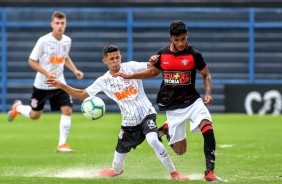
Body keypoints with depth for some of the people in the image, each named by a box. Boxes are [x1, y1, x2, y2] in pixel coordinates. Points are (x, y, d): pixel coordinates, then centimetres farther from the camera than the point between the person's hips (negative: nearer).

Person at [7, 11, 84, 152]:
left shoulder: (67, 41, -1)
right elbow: (32, 61, -12)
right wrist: (47, 73, -24)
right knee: (34, 115, 10)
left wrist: (75, 70, 4)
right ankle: (17, 107, 44)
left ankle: (62, 144, -6)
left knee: (67, 110, -14)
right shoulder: (44, 41, -17)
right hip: (41, 84, -4)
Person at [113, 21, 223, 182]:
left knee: (207, 125, -30)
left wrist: (208, 94, -14)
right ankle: (166, 129, 35)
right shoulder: (163, 54, 2)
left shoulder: (194, 55, -7)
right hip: (172, 106, 1)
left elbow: (206, 75, 3)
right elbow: (154, 71, 20)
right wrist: (129, 76, 17)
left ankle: (210, 172, -27)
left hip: (192, 100, -1)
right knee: (180, 150, -1)